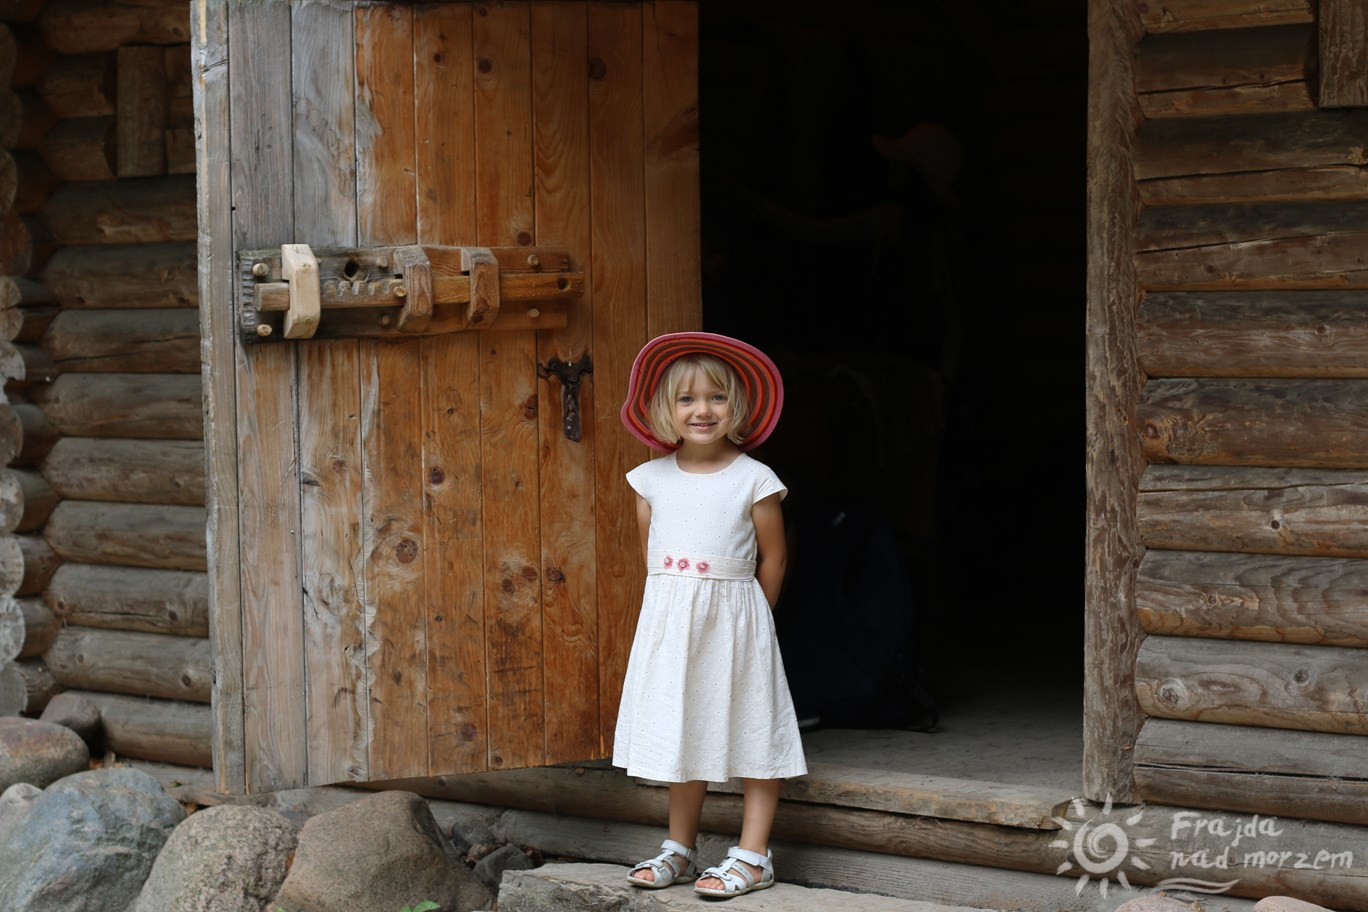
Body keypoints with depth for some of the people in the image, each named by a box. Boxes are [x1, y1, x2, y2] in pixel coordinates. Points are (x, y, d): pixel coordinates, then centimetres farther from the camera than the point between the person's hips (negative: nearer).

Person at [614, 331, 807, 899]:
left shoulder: (754, 480, -7)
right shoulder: (652, 479, 3)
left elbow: (773, 558, -1)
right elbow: (651, 554, 12)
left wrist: (744, 616, 2)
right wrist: (675, 605, 8)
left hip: (734, 622, -3)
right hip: (669, 623, 4)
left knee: (750, 731, 0)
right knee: (683, 734, 12)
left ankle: (753, 856, 6)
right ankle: (680, 850, 23)